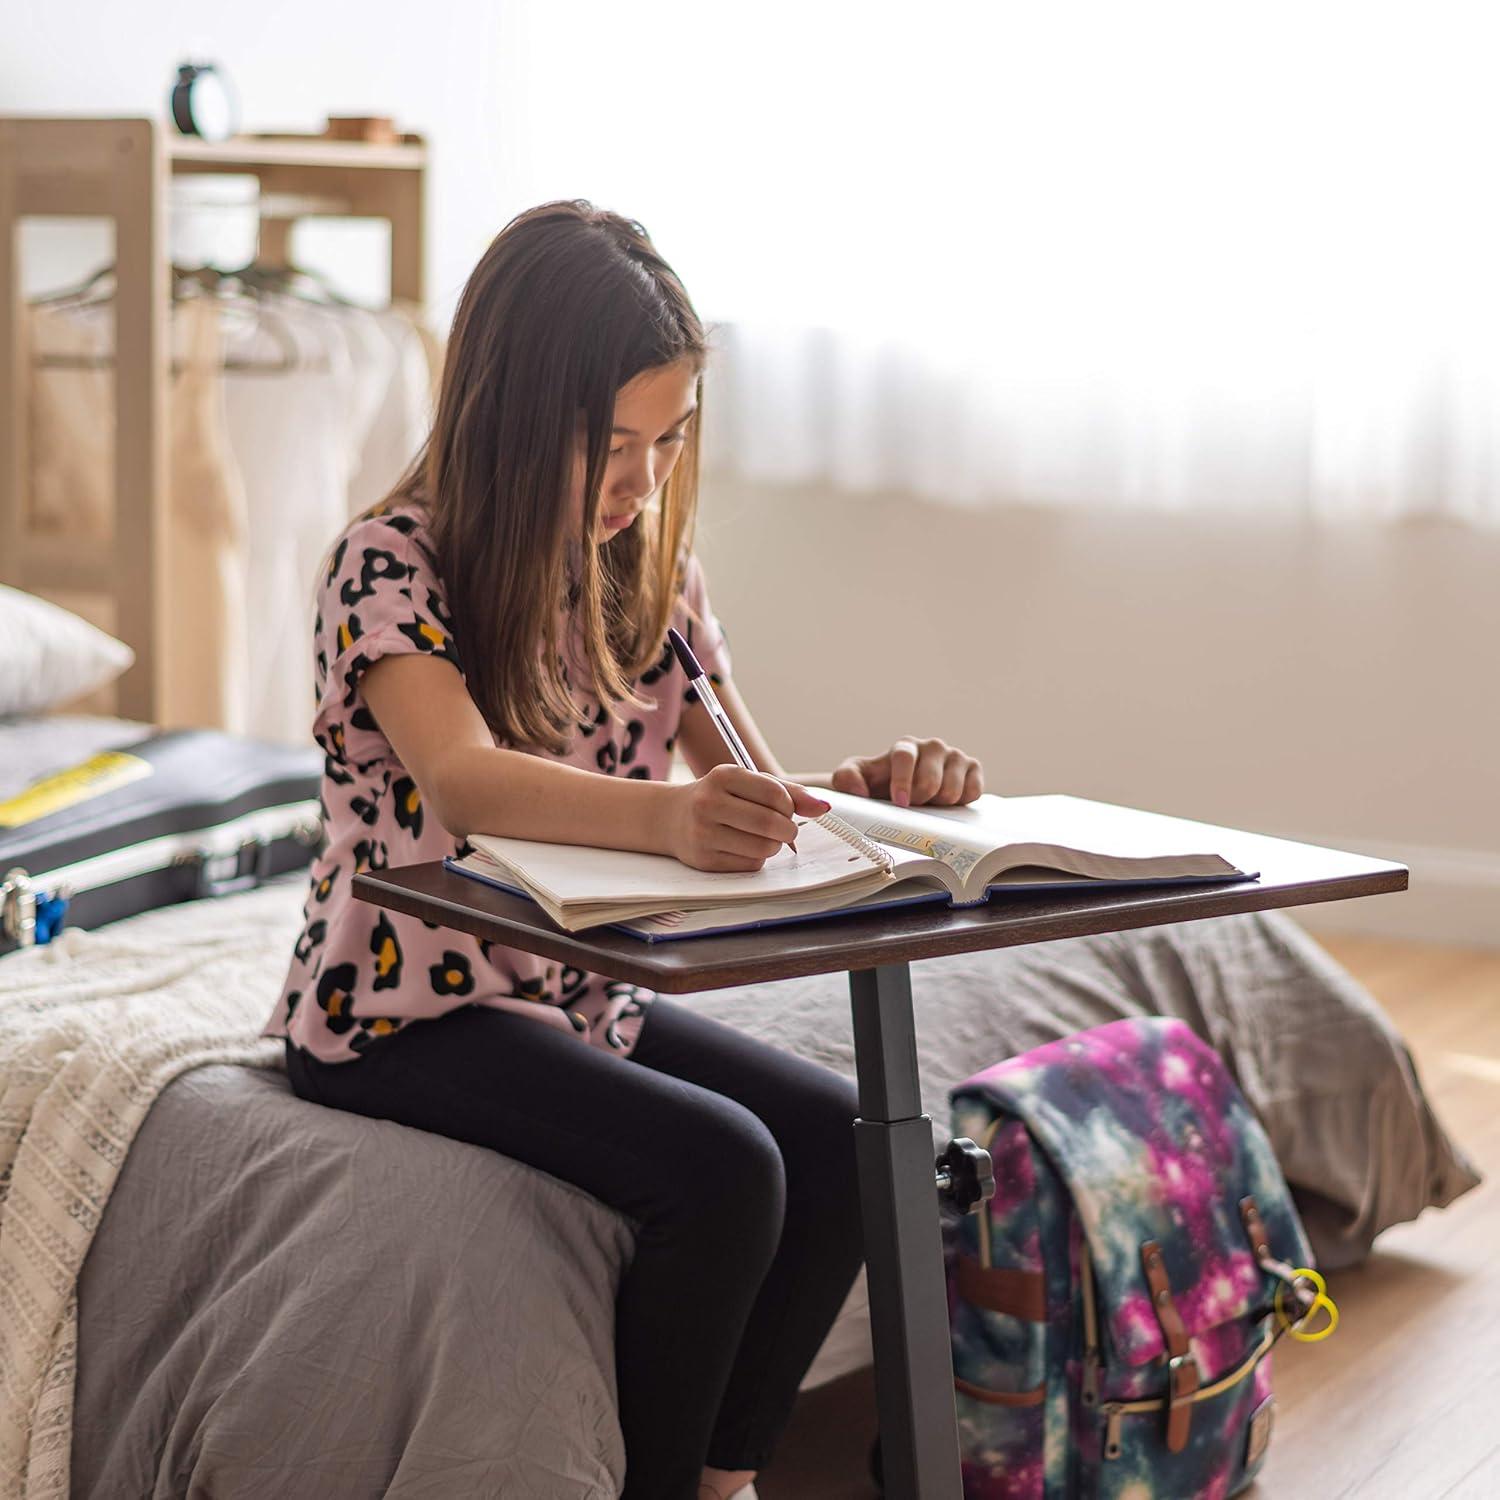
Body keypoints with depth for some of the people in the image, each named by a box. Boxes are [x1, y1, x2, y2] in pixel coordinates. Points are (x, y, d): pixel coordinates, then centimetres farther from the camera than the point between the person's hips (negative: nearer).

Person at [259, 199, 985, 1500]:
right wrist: (673, 816, -56)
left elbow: (754, 790, 0)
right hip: (408, 1007, -7)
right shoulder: (394, 562, -18)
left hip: (584, 998, 7)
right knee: (723, 1170, -26)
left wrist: (870, 786, -24)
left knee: (848, 1140, -12)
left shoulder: (652, 565, 3)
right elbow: (462, 777, -37)